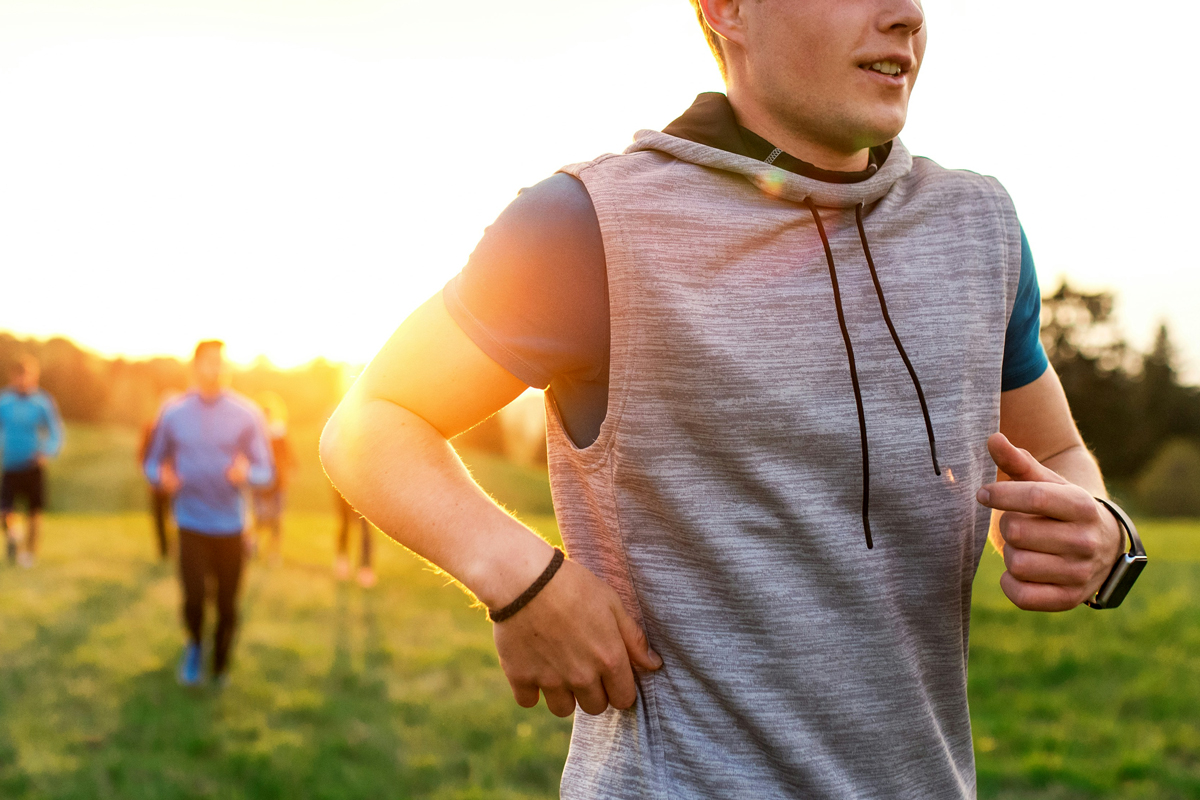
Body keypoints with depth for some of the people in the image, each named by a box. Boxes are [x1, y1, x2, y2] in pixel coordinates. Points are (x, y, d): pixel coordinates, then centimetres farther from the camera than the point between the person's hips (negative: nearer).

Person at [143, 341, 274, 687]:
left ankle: (221, 666, 30)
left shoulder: (247, 415, -1)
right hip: (191, 524, 0)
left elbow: (266, 471, -2)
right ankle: (194, 645, 22)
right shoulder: (173, 414, 2)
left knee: (227, 604, 6)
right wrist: (161, 476, -12)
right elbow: (152, 462, 11)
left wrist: (246, 473, -24)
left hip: (231, 525, 0)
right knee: (194, 597, -11)